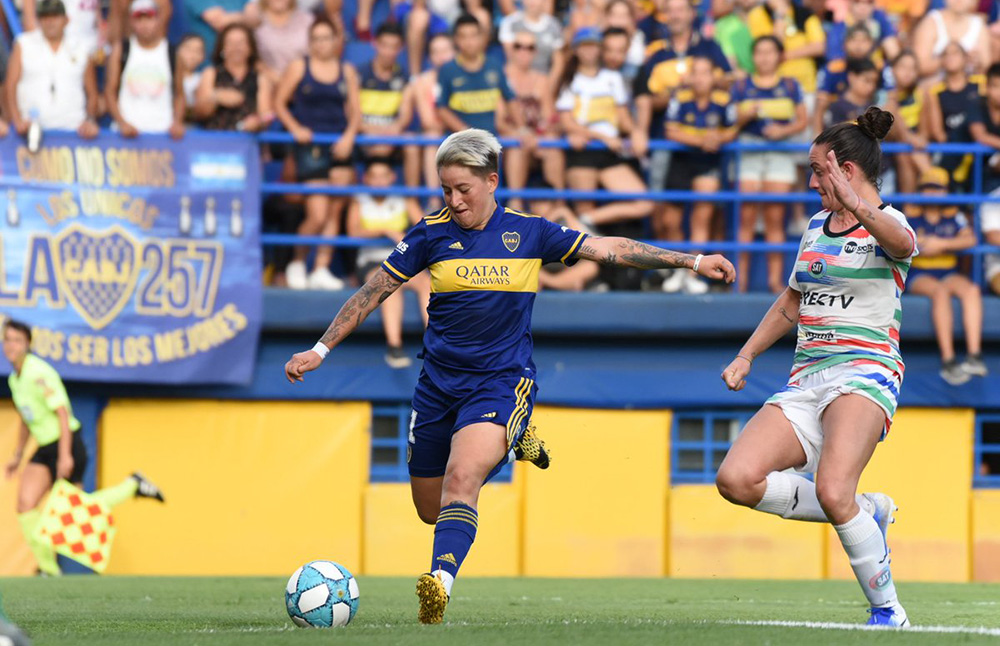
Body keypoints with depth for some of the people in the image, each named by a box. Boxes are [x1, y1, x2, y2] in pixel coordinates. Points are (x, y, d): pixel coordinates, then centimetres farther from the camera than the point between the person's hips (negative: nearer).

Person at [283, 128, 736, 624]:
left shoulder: (527, 233, -1)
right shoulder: (432, 234, 0)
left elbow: (610, 249, 4)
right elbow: (373, 292, 7)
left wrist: (690, 260, 2)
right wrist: (321, 350, 3)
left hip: (502, 382, -3)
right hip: (439, 385, 3)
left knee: (460, 479, -29)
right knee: (431, 510, 11)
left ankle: (440, 582, -43)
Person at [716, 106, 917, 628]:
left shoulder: (887, 224, -5)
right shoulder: (816, 228, 19)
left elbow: (900, 242, -32)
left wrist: (859, 208, -51)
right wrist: (745, 357, 25)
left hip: (864, 372, -7)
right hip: (806, 380, 7)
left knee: (832, 490, -31)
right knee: (736, 479, -14)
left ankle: (887, 610, -14)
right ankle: (864, 512, 2)